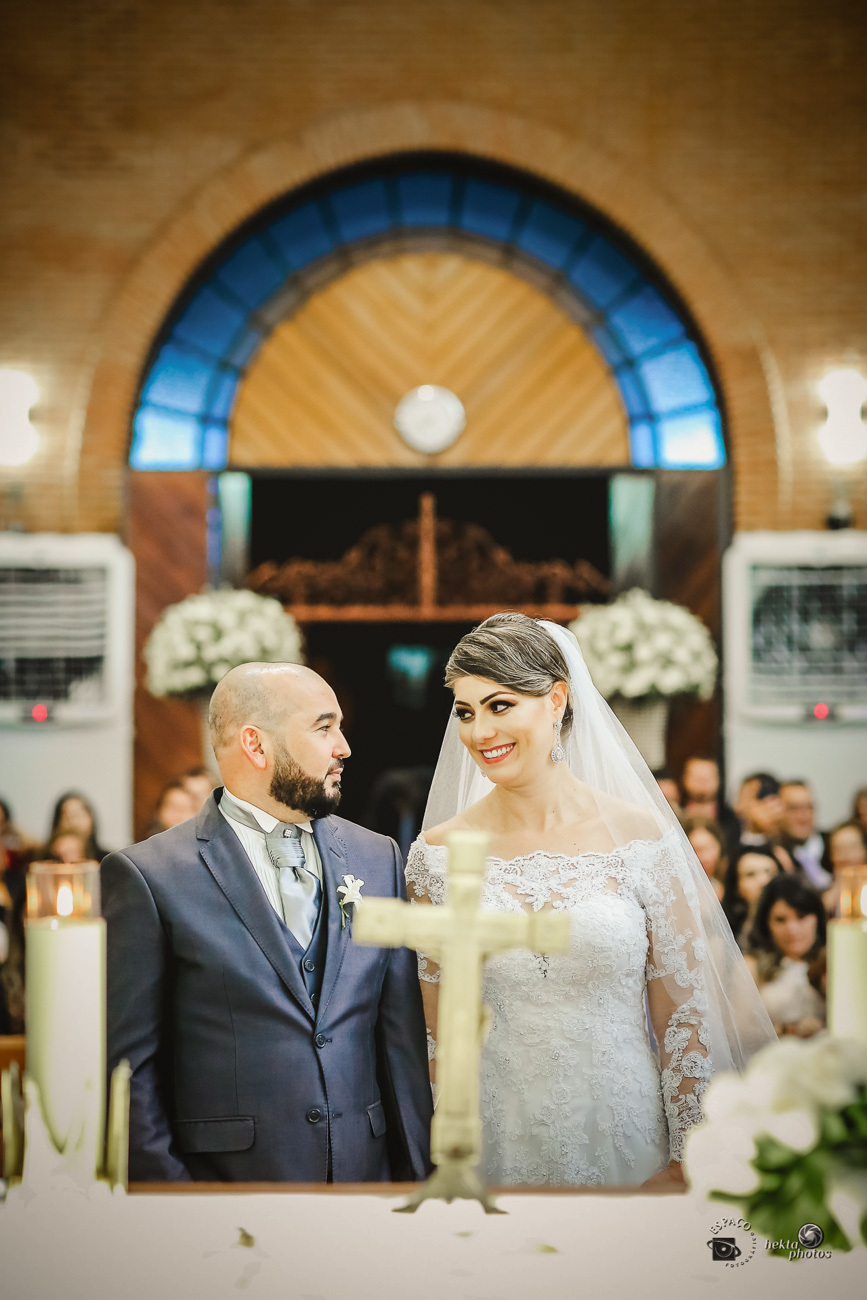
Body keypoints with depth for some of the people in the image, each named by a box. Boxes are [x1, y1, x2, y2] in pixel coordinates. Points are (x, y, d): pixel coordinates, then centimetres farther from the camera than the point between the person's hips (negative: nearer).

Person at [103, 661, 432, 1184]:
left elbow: (402, 1042, 8)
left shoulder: (378, 859, 7)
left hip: (366, 1176, 4)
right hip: (225, 1183, -4)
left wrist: (415, 1174, 4)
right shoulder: (147, 877, -8)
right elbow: (125, 1065, -8)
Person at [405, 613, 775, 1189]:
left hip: (625, 1141, -1)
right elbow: (435, 1028, 4)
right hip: (499, 1151, 1)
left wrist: (684, 1163, -5)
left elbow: (686, 1016, -2)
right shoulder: (439, 855, -1)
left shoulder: (641, 837, -5)